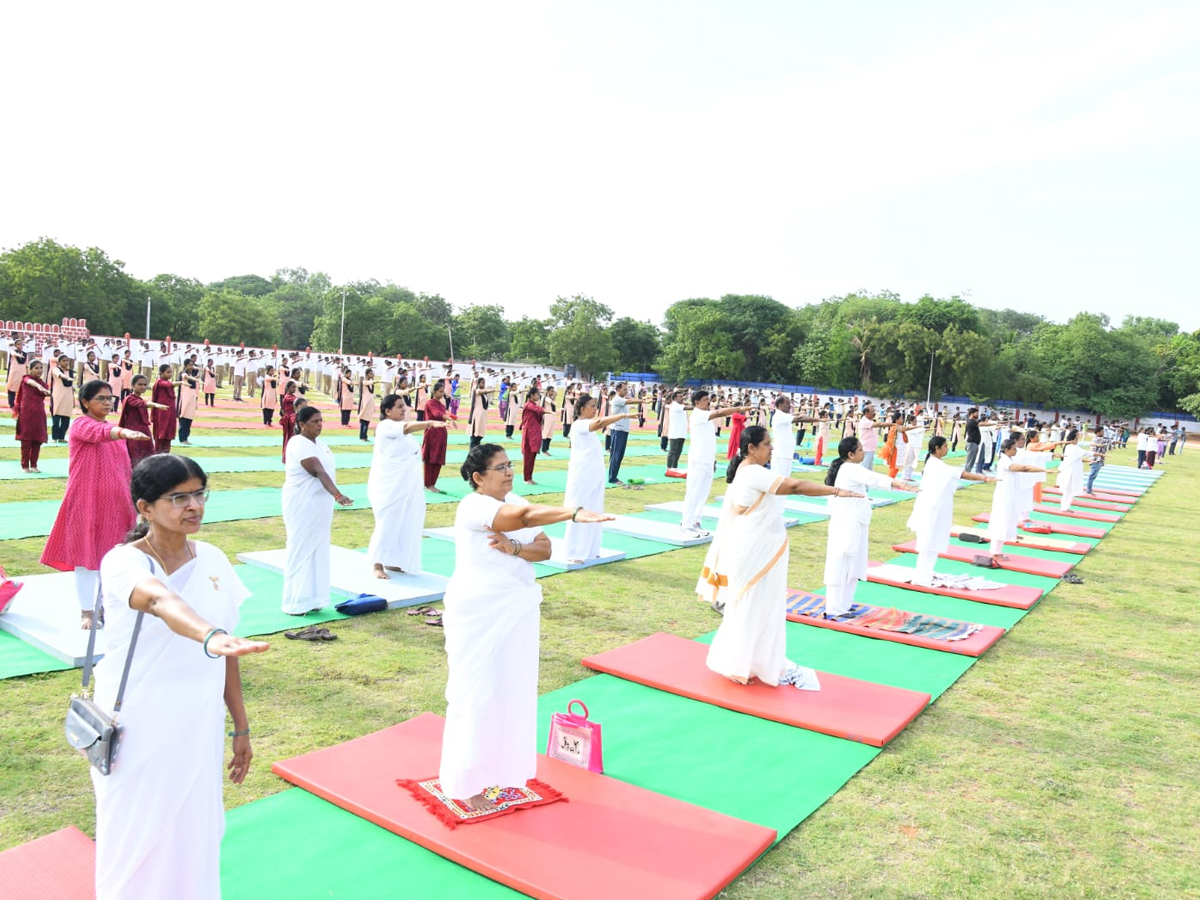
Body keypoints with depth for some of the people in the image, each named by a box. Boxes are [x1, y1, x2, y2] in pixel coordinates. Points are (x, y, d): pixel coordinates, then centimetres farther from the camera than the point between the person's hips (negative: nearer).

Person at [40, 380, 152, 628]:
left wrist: (129, 500, 16)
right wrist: (124, 432, -53)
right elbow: (99, 432, -33)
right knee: (86, 554, 2)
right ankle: (86, 612, 12)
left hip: (114, 502, 6)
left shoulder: (113, 429, 12)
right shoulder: (80, 425, -8)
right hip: (86, 501, -6)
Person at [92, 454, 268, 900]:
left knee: (194, 840, 14)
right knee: (135, 845, 10)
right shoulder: (123, 562, -16)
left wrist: (241, 728, 8)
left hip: (198, 729, 4)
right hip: (138, 733, -4)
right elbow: (160, 600, -40)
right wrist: (211, 638, -60)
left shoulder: (212, 560, 0)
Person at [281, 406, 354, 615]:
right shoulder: (298, 445, -18)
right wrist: (337, 494, -40)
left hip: (319, 506, 9)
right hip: (302, 506, -9)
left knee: (318, 552, 12)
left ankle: (310, 598, 21)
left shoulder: (319, 443, 11)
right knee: (301, 551, -3)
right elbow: (318, 472, -30)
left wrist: (334, 496, 14)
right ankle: (296, 602, 5)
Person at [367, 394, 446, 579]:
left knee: (404, 524, 11)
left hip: (406, 485, 9)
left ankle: (392, 562, 22)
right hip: (389, 486, -9)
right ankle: (378, 565, 6)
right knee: (387, 524, -6)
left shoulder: (400, 428, 15)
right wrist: (430, 423, -47)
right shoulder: (386, 426, -14)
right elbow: (408, 427, -32)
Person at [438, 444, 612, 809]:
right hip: (478, 613, -7)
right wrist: (574, 514, -45)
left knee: (513, 689, 13)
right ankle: (466, 782, 17)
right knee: (476, 693, 2)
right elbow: (524, 515, -36)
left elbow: (544, 549, -3)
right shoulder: (472, 507, -18)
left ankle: (501, 766, 31)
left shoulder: (517, 501, 5)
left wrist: (513, 548, -21)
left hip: (518, 609, 7)